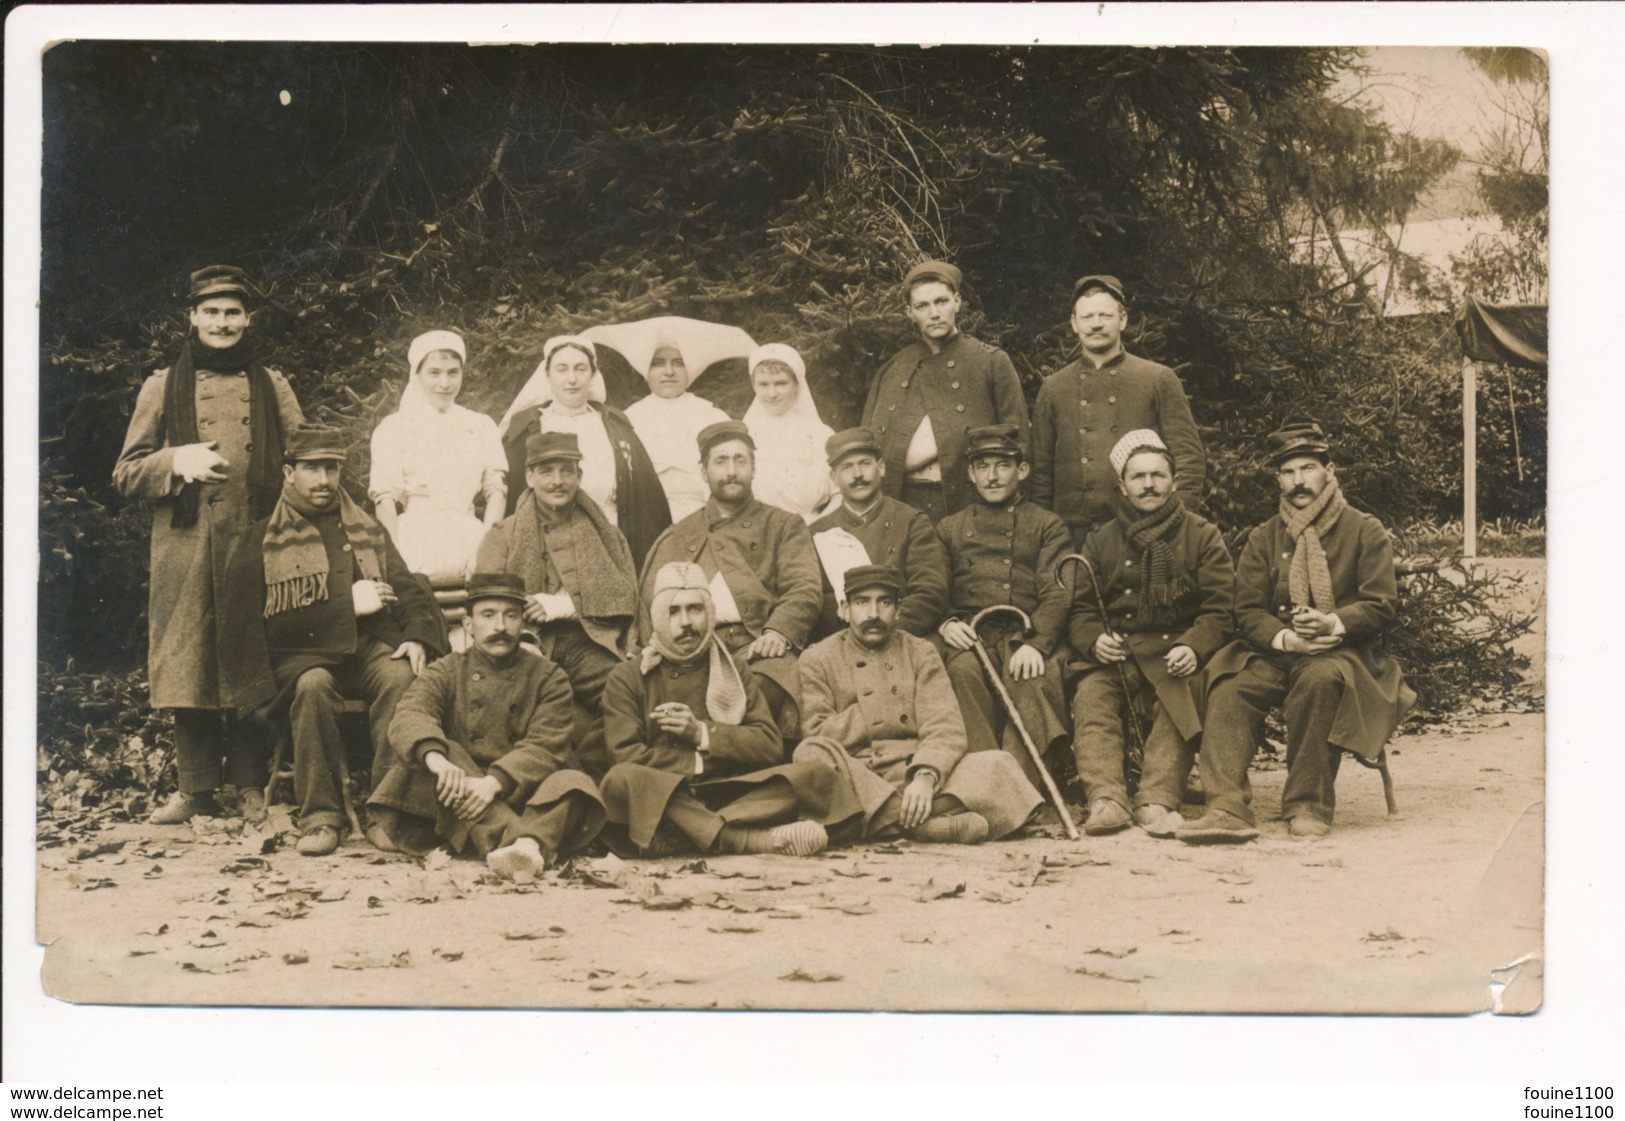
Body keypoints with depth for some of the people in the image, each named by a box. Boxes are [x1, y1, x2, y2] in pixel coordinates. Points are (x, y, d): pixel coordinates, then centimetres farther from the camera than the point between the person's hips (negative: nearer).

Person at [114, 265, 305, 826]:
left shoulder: (271, 385, 14)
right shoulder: (163, 386, 12)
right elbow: (125, 473, 9)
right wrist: (176, 461, -11)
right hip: (186, 549, 0)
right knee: (189, 663, -1)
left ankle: (248, 784, 9)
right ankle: (197, 787, 8)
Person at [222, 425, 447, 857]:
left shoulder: (369, 533, 21)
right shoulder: (260, 544, 9)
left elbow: (410, 592, 14)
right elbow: (259, 625, -4)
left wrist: (418, 637, -10)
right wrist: (347, 606, -10)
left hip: (369, 645, 2)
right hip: (302, 654, -2)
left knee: (401, 676, -32)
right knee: (313, 685, -37)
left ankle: (388, 813, -32)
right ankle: (319, 816, -28)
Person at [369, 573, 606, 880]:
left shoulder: (548, 677, 11)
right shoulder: (446, 672, 11)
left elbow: (545, 747, -6)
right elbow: (409, 717, -10)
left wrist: (494, 783, -26)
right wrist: (435, 758, -35)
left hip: (523, 797, 0)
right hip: (461, 803, 0)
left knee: (573, 782, -27)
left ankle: (530, 842, -59)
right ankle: (515, 843, -49)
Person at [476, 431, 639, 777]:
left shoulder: (604, 533, 26)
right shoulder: (503, 536, 21)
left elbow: (626, 596, 11)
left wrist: (569, 604, -5)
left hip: (591, 645, 2)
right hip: (534, 647, -2)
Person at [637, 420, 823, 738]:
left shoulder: (784, 526, 23)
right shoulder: (676, 538, 29)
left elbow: (805, 591, 8)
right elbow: (652, 600, 18)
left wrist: (778, 631, -13)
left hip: (757, 651, -1)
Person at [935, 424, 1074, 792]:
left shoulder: (1047, 525, 18)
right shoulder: (949, 529, 25)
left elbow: (1058, 593, 3)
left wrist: (1034, 642, -17)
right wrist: (945, 623, -10)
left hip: (1031, 634, -1)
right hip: (970, 634, 1)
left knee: (1029, 678, -35)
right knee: (962, 669, -34)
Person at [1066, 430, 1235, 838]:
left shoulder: (1202, 536, 10)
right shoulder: (1101, 541, 18)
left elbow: (1221, 610, 2)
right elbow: (1080, 610, 12)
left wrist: (1194, 647, -18)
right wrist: (1094, 640, -12)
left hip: (1176, 655, -2)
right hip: (1117, 653, 2)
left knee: (1181, 695, -34)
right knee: (1090, 696, -28)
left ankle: (1157, 801, -42)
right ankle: (1105, 799, -40)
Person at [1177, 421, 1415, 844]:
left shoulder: (1365, 532, 7)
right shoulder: (1263, 539, 16)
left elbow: (1383, 607, -2)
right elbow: (1248, 613, 7)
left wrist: (1333, 624, -22)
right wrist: (1284, 638, -16)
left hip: (1343, 651, -3)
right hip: (1277, 653, 3)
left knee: (1322, 678, -38)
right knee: (1230, 689, -28)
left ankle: (1309, 806, -30)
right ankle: (1227, 807, -39)